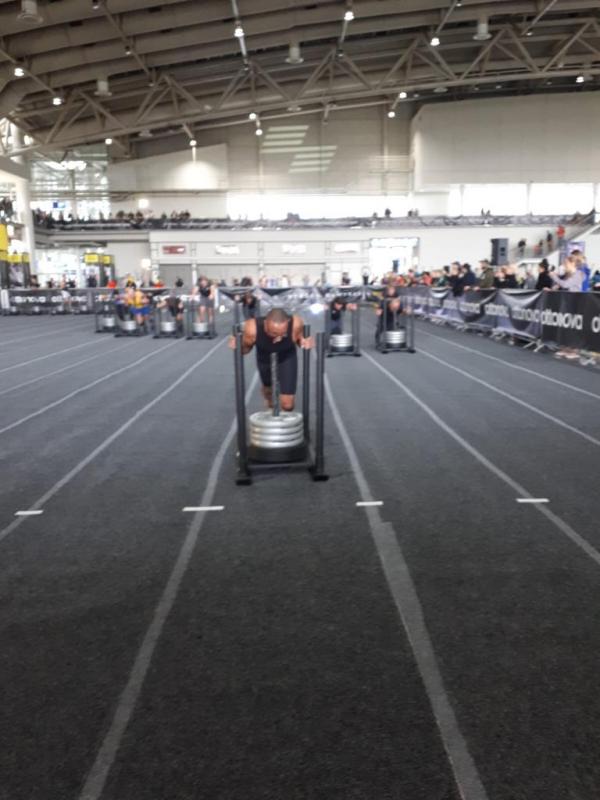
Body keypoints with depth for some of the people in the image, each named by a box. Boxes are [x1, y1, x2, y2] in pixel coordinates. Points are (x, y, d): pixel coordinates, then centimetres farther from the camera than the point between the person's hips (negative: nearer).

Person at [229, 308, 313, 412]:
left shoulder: (296, 324, -39)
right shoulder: (252, 328, -39)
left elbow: (300, 338, -15)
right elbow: (246, 347, -16)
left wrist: (304, 342, -37)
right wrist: (238, 346, -37)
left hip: (287, 358, -1)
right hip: (264, 359, 1)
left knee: (287, 404, -8)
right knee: (268, 388, 29)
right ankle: (272, 409, 65)